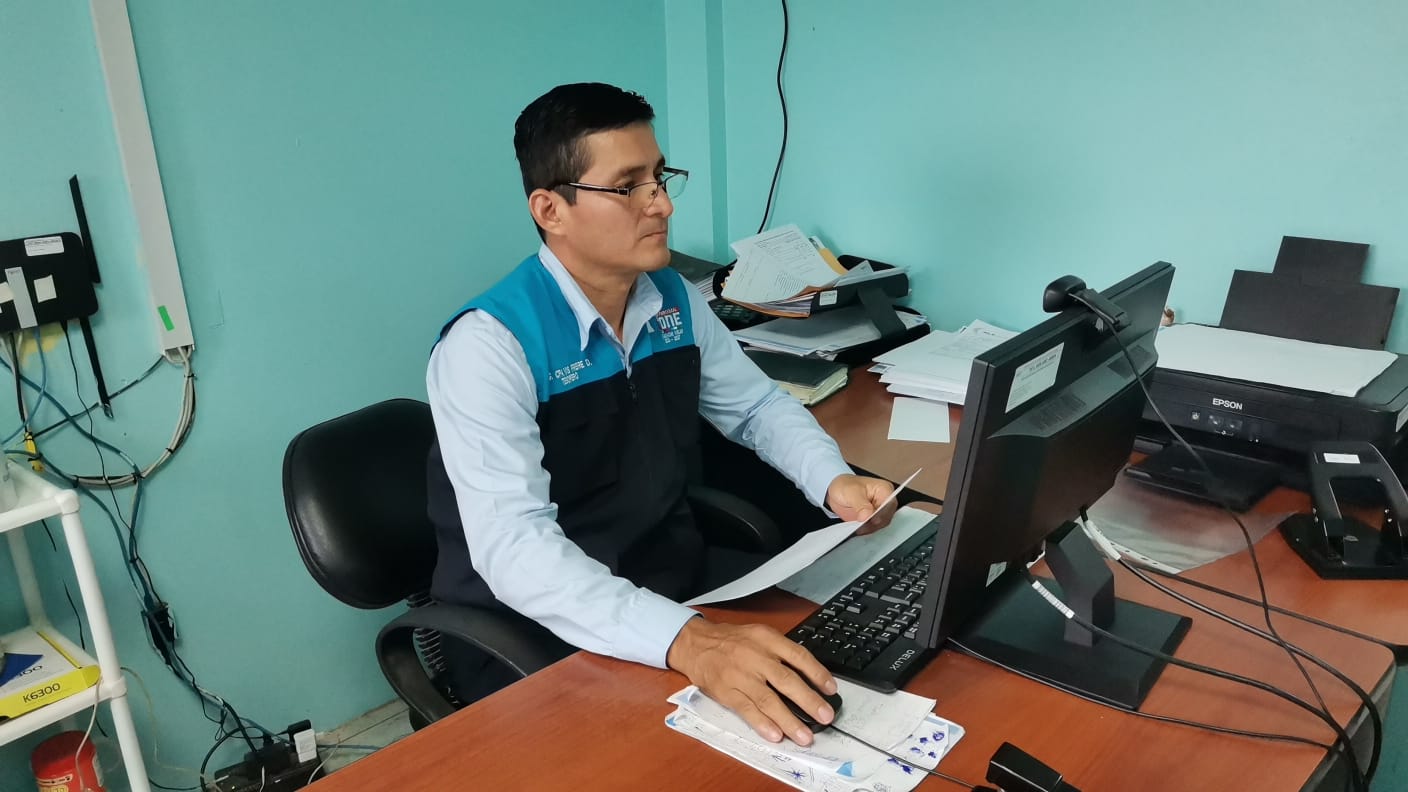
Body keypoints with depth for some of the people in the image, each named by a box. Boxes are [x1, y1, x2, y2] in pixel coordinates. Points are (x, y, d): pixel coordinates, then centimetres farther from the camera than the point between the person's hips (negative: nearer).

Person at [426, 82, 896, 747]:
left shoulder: (674, 300, 0)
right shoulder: (488, 345, -22)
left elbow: (755, 405, 14)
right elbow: (513, 543, -32)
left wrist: (833, 481, -7)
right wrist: (687, 642, -45)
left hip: (675, 576, 6)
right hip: (532, 633, -6)